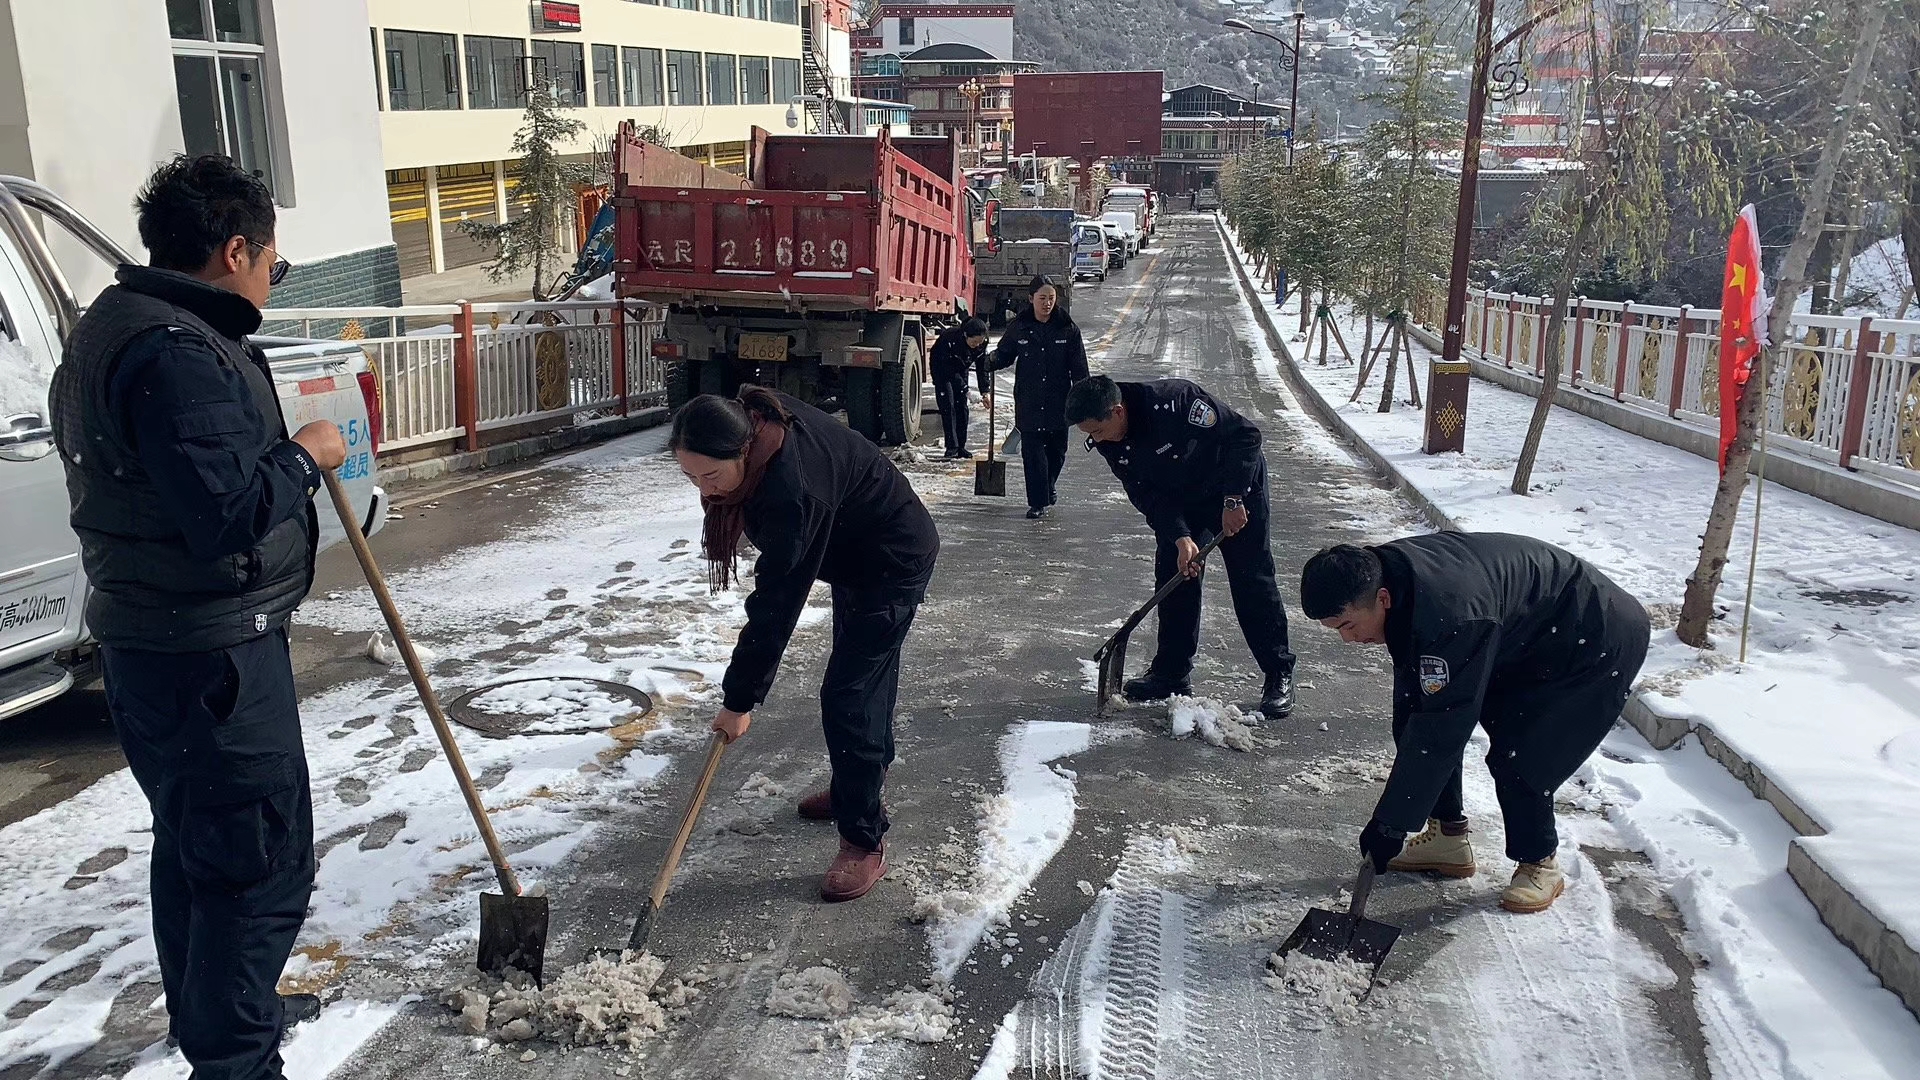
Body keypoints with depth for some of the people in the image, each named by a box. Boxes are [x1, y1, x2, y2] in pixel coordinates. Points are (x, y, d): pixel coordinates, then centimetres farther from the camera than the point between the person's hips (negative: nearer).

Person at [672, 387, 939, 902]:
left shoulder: (794, 492, -40)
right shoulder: (755, 421, -15)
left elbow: (776, 606, -33)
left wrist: (741, 699, -25)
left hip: (894, 564, -9)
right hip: (856, 554, 9)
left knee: (848, 697, -11)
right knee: (865, 680, 22)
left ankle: (865, 841, 1)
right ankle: (854, 788, 40)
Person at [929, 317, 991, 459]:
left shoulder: (981, 344, -19)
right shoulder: (949, 338, -36)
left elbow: (982, 367, -11)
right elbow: (946, 366, -33)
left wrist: (985, 391, -20)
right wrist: (963, 386, -35)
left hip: (961, 372, 5)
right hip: (942, 372, -5)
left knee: (962, 407, 1)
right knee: (948, 406, -14)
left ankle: (960, 446, 7)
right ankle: (951, 447, -14)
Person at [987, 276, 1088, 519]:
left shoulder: (1068, 328, -2)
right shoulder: (1019, 326, -1)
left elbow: (1079, 368, 0)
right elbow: (1005, 354, 10)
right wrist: (994, 360, -13)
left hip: (1058, 402, 1)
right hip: (1028, 403, -1)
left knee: (1057, 450, 13)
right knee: (1032, 452, -4)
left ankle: (1048, 487, 39)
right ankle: (1038, 502, 2)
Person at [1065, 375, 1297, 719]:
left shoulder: (1174, 400, -36)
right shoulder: (1109, 442, -15)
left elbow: (1245, 435, -30)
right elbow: (1146, 494, -11)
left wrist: (1234, 500, -30)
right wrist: (1180, 537, -23)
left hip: (1237, 485, -6)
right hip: (1179, 500, 6)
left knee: (1251, 579, -6)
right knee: (1173, 576, 0)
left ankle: (1279, 675, 5)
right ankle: (1171, 673, 10)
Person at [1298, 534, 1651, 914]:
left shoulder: (1449, 616, -40)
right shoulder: (1388, 572, -12)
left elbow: (1440, 731, -36)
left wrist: (1389, 825, -31)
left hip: (1602, 645, -9)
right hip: (1521, 637, 9)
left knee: (1517, 762, -16)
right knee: (1421, 723, 2)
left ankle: (1540, 864, 9)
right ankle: (1447, 837, 15)